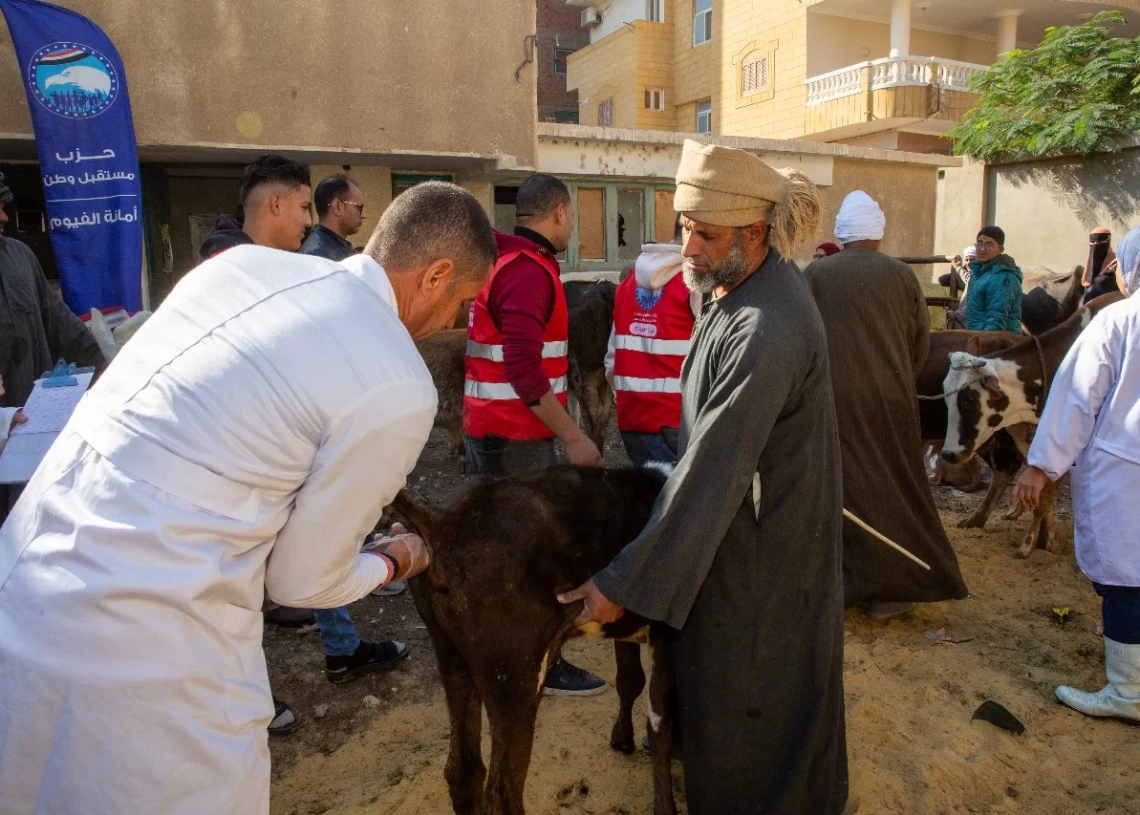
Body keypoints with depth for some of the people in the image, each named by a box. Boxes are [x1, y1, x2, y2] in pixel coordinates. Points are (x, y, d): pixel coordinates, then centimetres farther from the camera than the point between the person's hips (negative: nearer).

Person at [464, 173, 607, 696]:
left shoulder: (498, 262, 13)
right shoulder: (530, 270, -17)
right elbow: (524, 371, -25)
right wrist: (574, 438, -20)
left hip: (486, 428, 10)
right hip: (518, 437, -10)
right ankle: (543, 666, 15)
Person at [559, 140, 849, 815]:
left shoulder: (764, 333, -31)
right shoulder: (759, 280, 0)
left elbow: (712, 474, -30)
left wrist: (624, 584, -25)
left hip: (757, 557, -10)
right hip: (761, 524, 10)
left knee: (741, 712, 10)